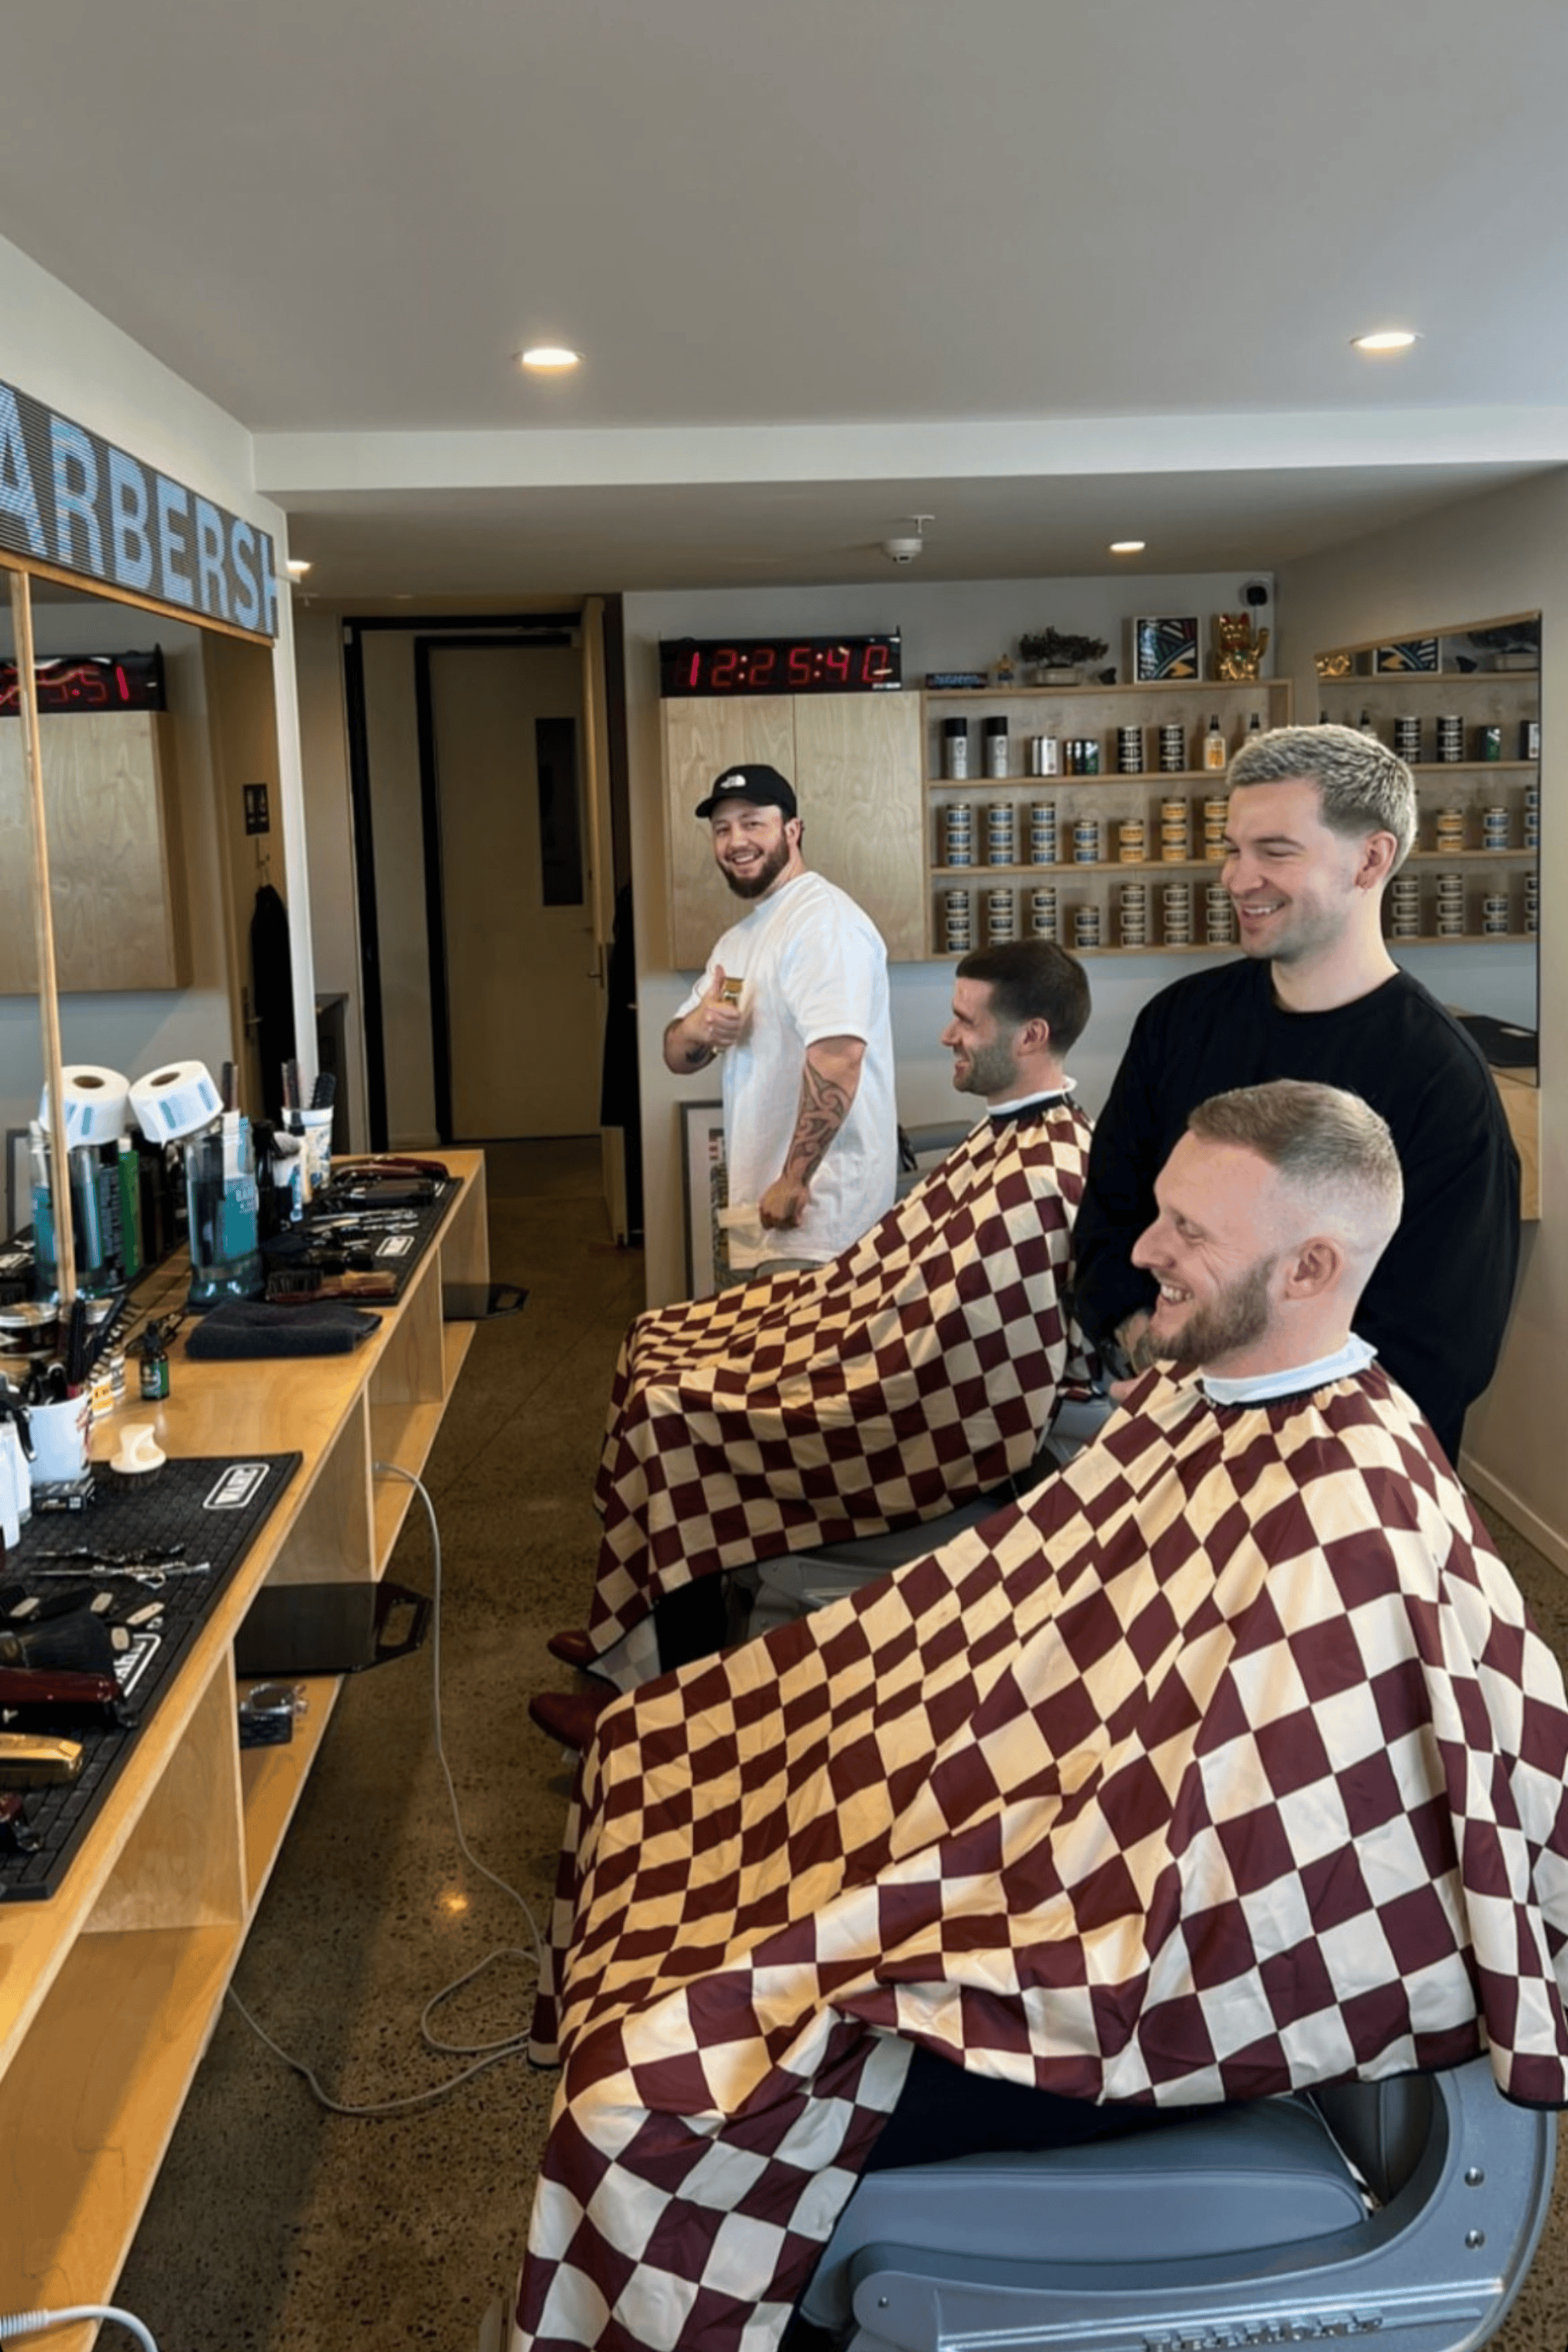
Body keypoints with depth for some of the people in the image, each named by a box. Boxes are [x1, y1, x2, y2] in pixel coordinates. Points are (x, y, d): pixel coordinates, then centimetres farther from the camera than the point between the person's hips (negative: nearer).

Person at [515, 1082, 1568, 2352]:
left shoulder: (1347, 1526, -29)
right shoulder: (1203, 1388, -2)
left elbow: (1226, 1872, -28)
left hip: (1112, 1960, -9)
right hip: (1031, 1789, 9)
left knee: (674, 2091, -13)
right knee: (656, 1760, 17)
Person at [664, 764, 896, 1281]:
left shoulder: (822, 919, -14)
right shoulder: (738, 940, 17)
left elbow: (837, 1057, -25)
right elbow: (678, 1059, 16)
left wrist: (795, 1180, -24)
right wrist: (695, 1029, -8)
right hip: (760, 1204, 9)